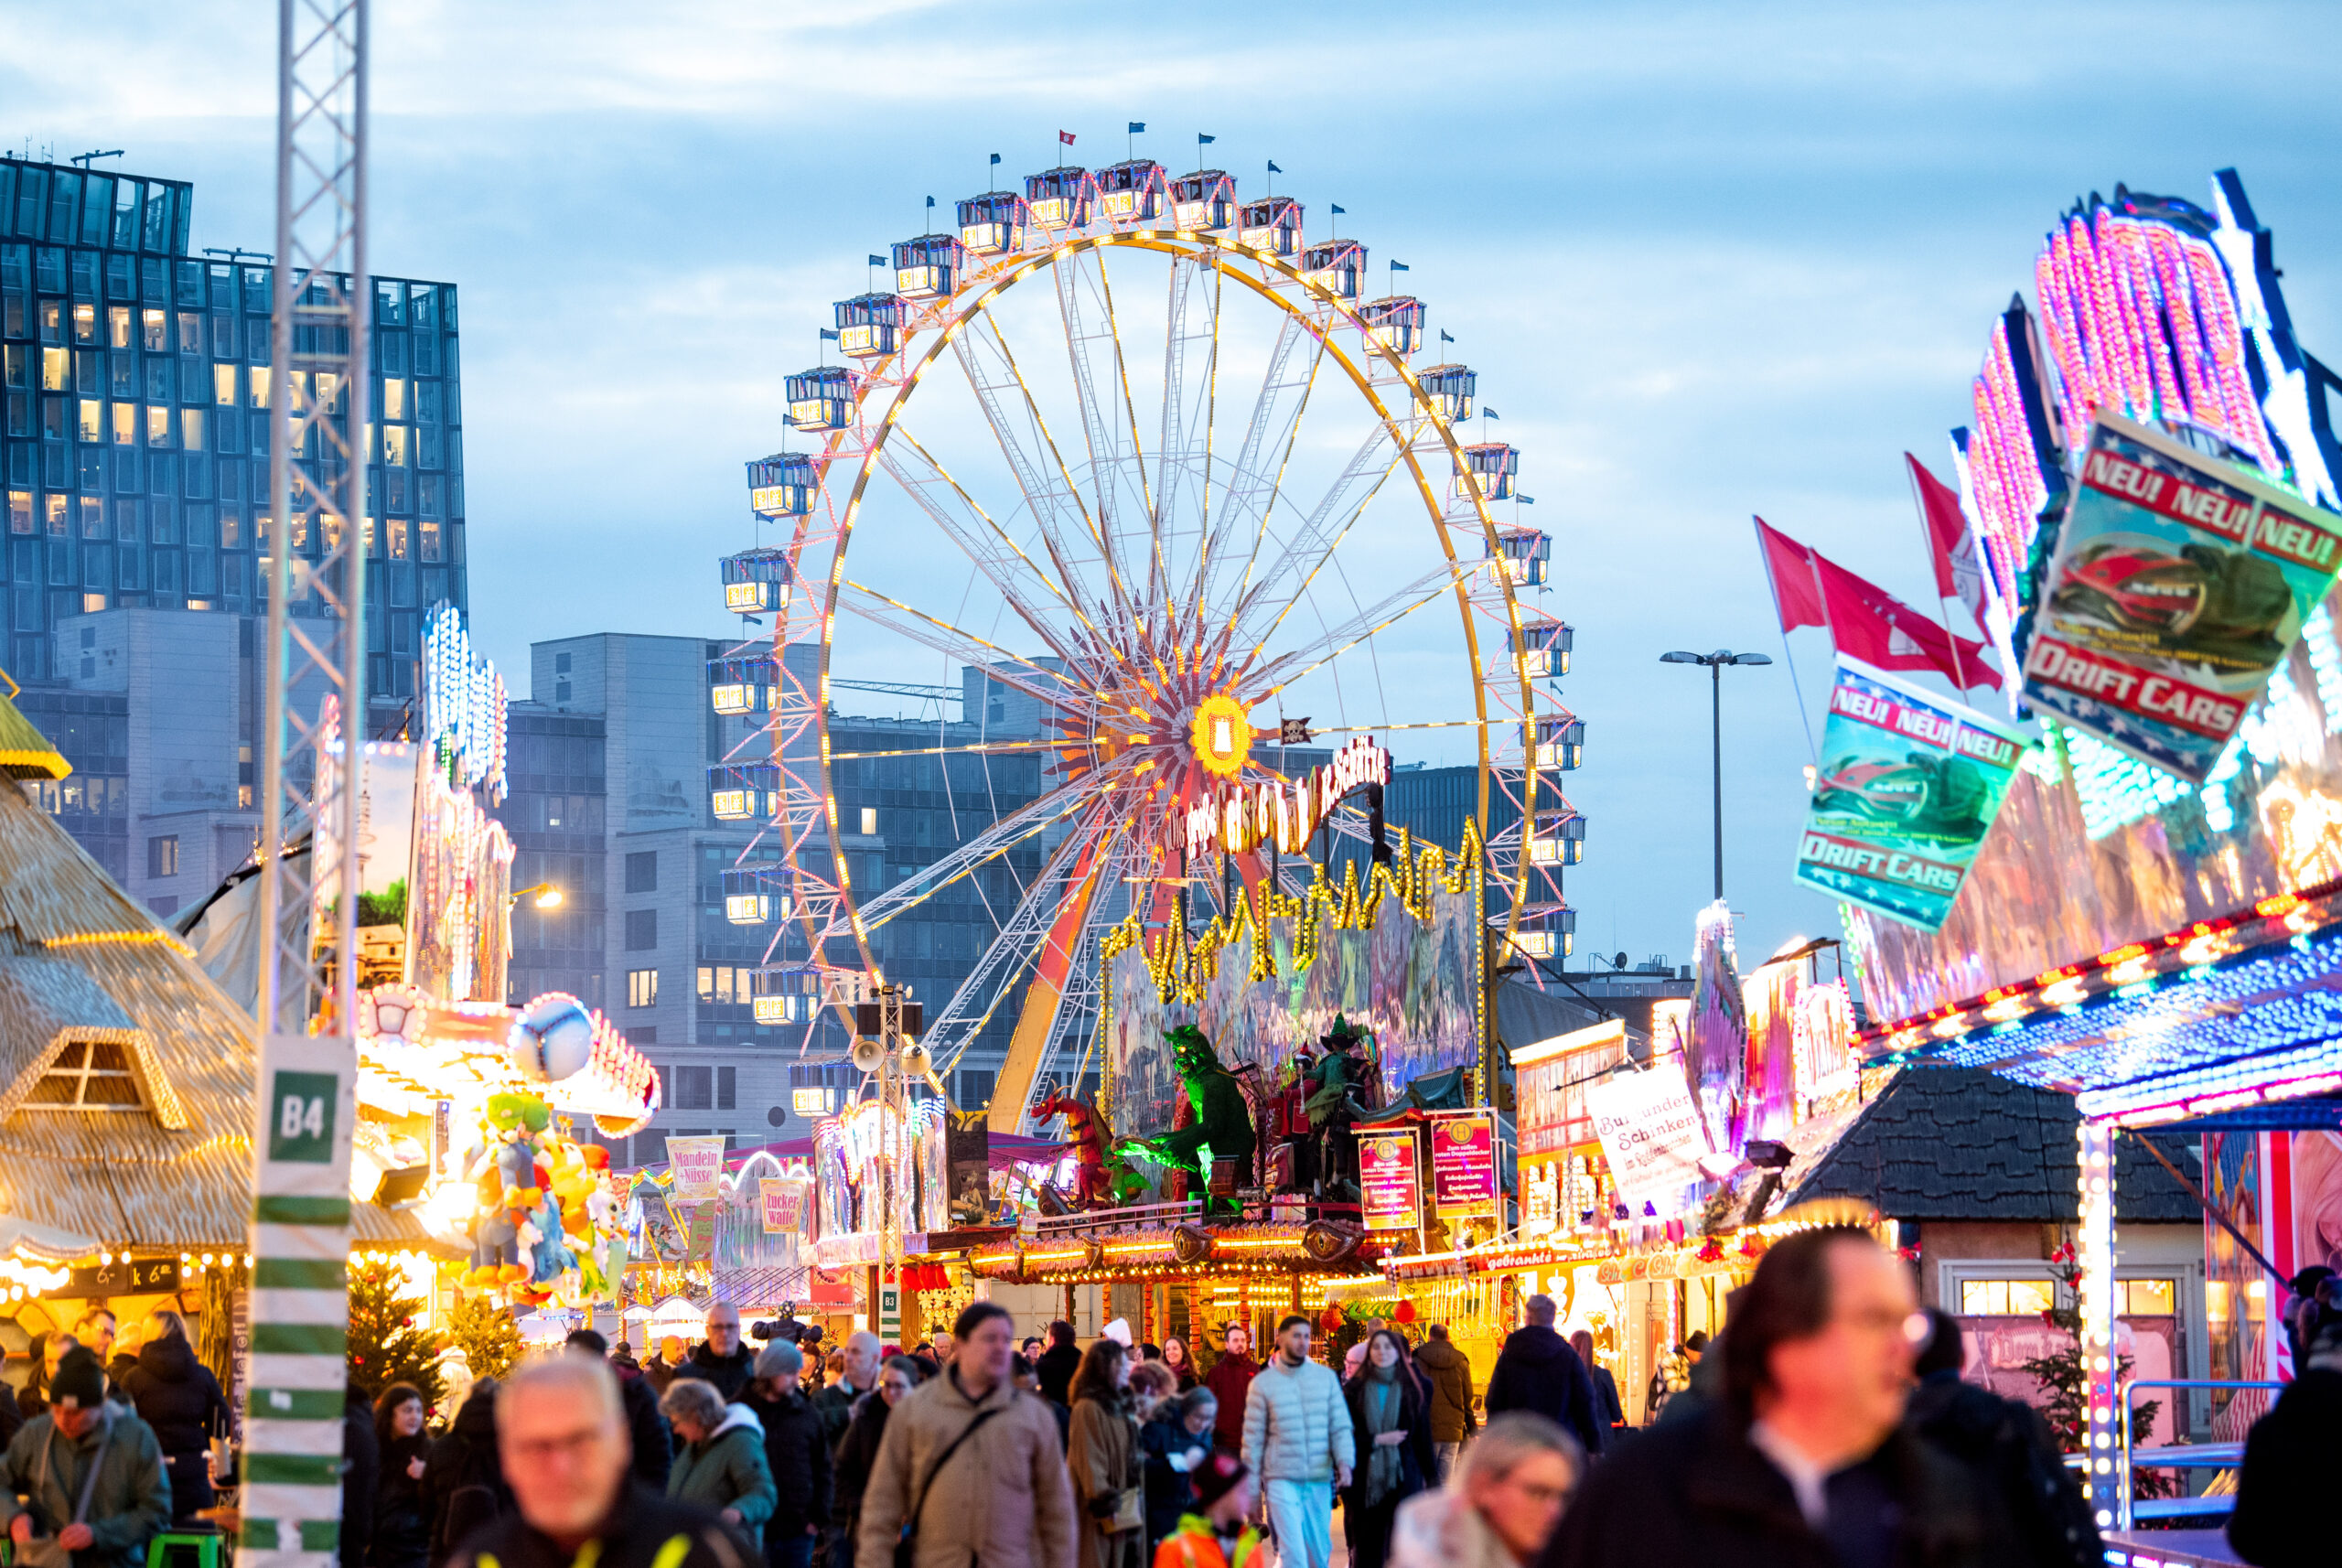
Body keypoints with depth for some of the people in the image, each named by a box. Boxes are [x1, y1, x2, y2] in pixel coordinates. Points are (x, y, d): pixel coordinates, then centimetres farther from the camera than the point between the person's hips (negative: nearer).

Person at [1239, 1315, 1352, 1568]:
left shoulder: (1326, 1377, 7)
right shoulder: (1263, 1383, 1)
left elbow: (1340, 1425, 6)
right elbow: (1253, 1436, 4)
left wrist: (1344, 1462, -9)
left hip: (1320, 1480, 3)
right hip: (1282, 1479, -3)